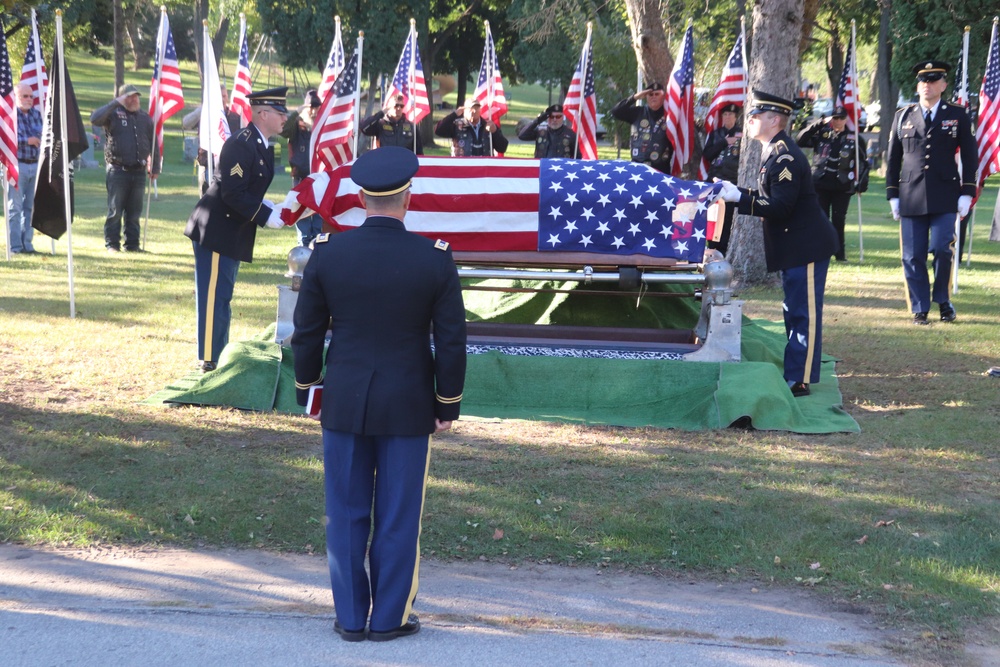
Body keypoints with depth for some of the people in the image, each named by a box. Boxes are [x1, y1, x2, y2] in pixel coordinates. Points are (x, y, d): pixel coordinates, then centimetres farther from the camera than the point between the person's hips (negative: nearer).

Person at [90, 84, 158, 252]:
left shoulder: (144, 117, 14)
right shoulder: (114, 114, 0)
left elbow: (153, 143, 18)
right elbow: (95, 119, -19)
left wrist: (155, 167, 14)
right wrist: (116, 103, -17)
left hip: (138, 171, 4)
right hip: (118, 170, -4)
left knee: (134, 212, 7)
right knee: (115, 211, -2)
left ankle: (132, 244, 13)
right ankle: (112, 244, 4)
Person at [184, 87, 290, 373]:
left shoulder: (262, 147, 11)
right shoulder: (241, 144, -20)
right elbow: (232, 193, -24)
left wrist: (269, 208, 0)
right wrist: (267, 217, -21)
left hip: (234, 231, 10)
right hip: (216, 232, -10)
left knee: (220, 298, 17)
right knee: (214, 298, -4)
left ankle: (219, 356, 26)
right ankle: (209, 362, 1)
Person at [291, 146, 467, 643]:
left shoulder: (327, 254, -7)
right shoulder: (435, 260, -10)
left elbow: (307, 333, 0)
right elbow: (451, 341, -6)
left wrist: (307, 392, 13)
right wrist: (448, 404, 6)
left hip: (343, 403, 1)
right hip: (408, 409, -1)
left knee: (346, 513, 10)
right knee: (398, 516, 8)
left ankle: (350, 617, 16)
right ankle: (389, 618, 14)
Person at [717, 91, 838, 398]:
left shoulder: (785, 157, -21)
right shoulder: (776, 153, 12)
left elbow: (780, 208, -24)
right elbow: (772, 198, 18)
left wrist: (739, 198, -25)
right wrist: (735, 192, 8)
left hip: (806, 246, -11)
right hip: (794, 246, 11)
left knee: (804, 314, -5)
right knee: (794, 312, 17)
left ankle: (800, 381, -3)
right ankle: (793, 374, 25)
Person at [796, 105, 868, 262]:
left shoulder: (854, 139, 4)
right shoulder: (821, 135, 4)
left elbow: (863, 162, 9)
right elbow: (800, 140, -6)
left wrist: (862, 184, 1)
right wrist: (819, 123, -11)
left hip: (842, 187, 0)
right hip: (821, 185, 0)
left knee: (839, 219, 1)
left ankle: (840, 253, 9)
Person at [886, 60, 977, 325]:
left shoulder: (957, 116, 7)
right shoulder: (903, 117, 11)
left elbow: (969, 157, 7)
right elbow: (893, 159, 13)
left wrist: (967, 193, -1)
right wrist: (893, 196, 7)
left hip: (945, 197, -2)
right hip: (912, 198, 2)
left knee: (942, 249, -12)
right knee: (913, 256, 0)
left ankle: (943, 300, 10)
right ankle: (920, 309, 9)